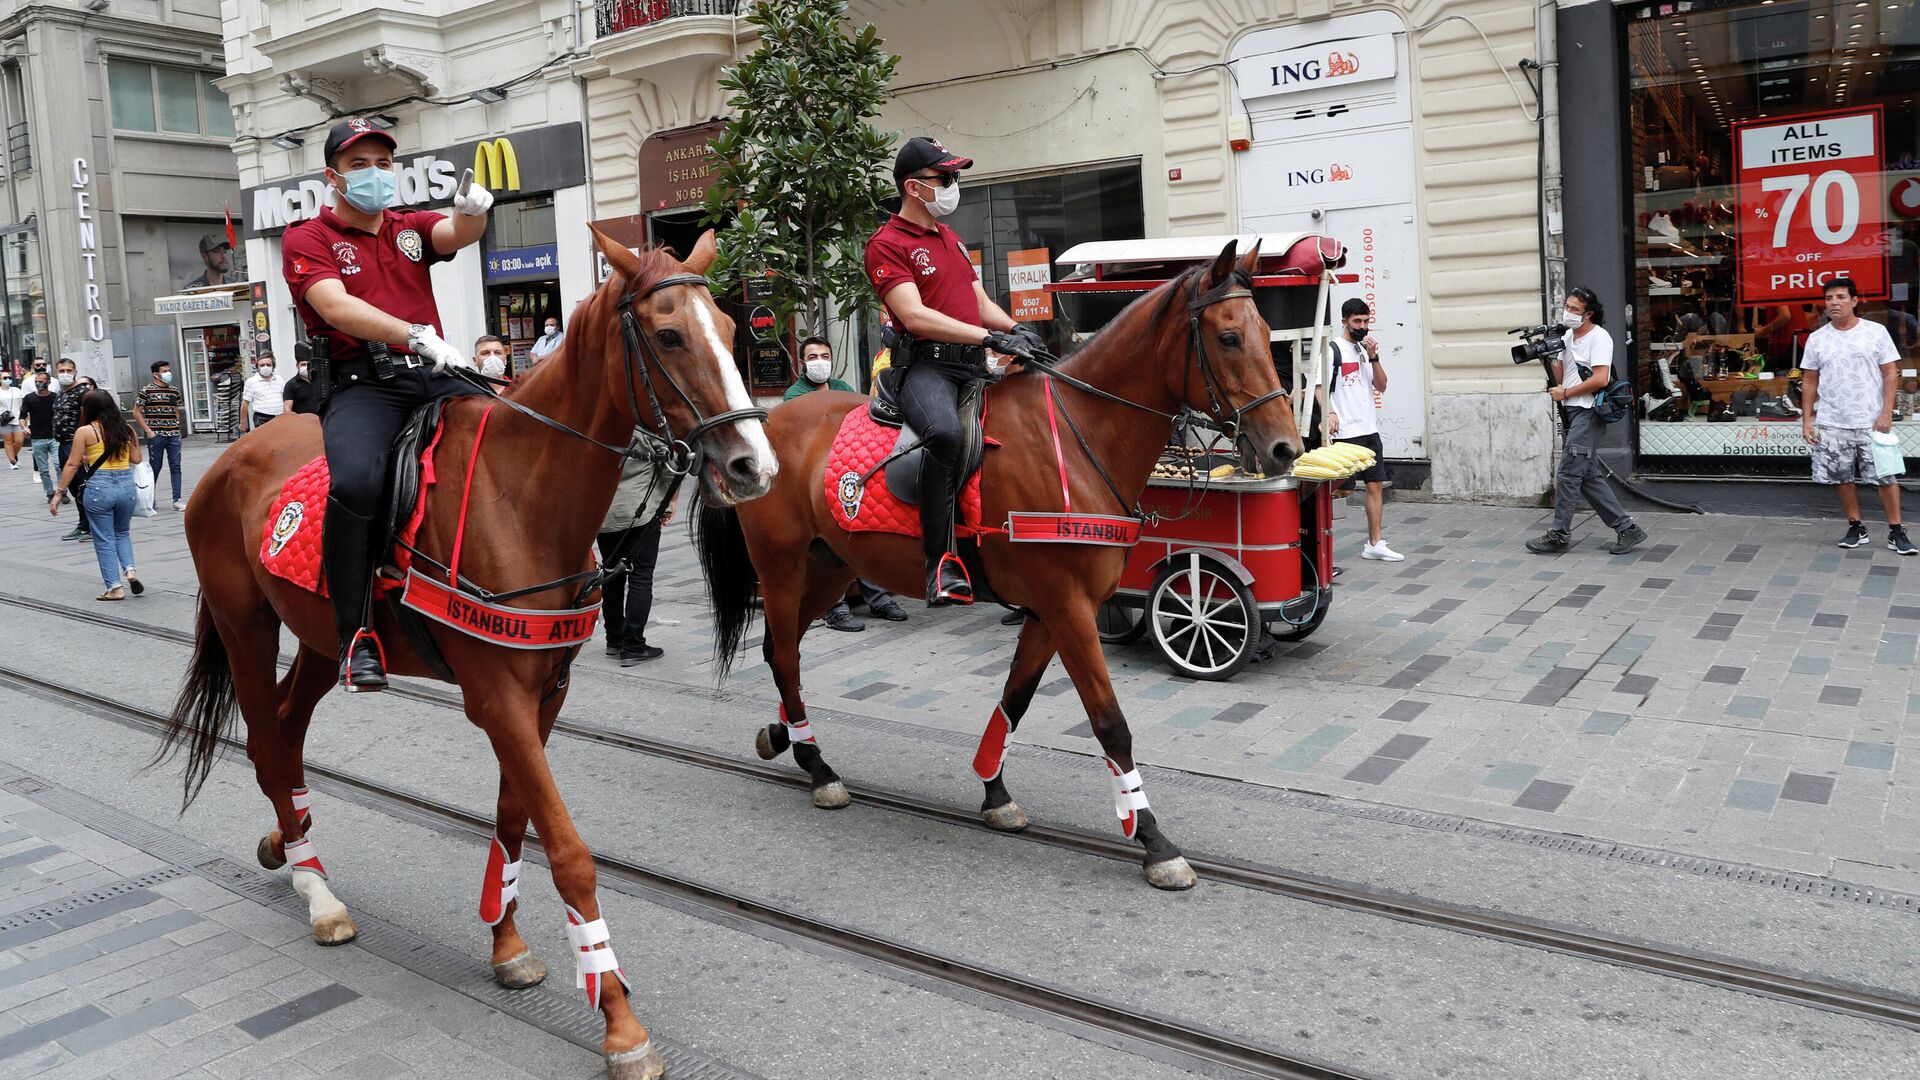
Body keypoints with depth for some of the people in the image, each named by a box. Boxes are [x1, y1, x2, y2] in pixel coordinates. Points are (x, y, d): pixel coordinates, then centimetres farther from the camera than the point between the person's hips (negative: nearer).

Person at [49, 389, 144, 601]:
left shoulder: (85, 432, -4)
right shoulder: (127, 429, 6)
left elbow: (72, 464, -4)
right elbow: (136, 459, 11)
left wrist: (59, 494, 1)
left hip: (99, 487, -4)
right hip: (126, 484, 4)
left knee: (104, 540, 8)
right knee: (122, 533, 23)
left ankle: (115, 587, 8)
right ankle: (130, 570, 2)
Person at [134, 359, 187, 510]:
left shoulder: (174, 391, 11)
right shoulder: (147, 390, -3)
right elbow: (136, 412, -2)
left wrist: (177, 429, 11)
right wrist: (148, 430, -8)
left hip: (173, 435, 4)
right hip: (156, 435, -4)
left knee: (175, 466, -1)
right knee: (155, 467, 4)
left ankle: (177, 500, -1)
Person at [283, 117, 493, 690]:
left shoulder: (412, 227, 21)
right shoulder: (307, 239, 8)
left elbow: (459, 234, -2)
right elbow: (336, 307, -11)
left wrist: (473, 209, -28)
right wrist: (419, 337, -26)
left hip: (434, 375, 5)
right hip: (361, 383, -4)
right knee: (356, 482, -34)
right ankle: (355, 633, -20)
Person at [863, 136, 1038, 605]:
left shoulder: (950, 238, 26)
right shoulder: (886, 244, -3)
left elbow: (981, 303, 26)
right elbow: (915, 316, -16)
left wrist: (1015, 328, 4)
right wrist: (989, 337, -22)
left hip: (974, 367, 9)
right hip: (927, 364, -9)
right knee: (945, 432, -38)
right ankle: (941, 560, -34)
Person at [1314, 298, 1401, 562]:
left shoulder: (1366, 349, 16)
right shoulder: (1334, 350, -5)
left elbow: (1381, 386, 12)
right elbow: (1319, 385, -12)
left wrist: (1374, 357, -1)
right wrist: (1329, 412, -26)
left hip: (1370, 430, 7)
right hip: (1346, 432, -7)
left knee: (1376, 485, 8)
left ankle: (1375, 544, 14)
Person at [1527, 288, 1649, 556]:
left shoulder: (1598, 337, -8)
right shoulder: (1568, 337, 18)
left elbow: (1600, 379, -18)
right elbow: (1560, 377, 18)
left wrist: (1565, 393, -11)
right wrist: (1548, 355, 0)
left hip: (1587, 413, -9)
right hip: (1571, 413, 9)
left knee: (1568, 474, -9)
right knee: (1589, 477, 7)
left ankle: (1559, 536, -3)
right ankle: (1626, 529, 13)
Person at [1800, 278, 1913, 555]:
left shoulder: (1876, 332, 0)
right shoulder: (1817, 339, 5)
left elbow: (1891, 374, 0)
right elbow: (1809, 382, 9)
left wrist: (1886, 412, -10)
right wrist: (1806, 420, 3)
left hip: (1872, 421, -2)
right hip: (1832, 424, 2)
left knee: (1886, 476, -1)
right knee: (1843, 477, 7)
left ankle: (1896, 532, 8)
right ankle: (1855, 527, 20)